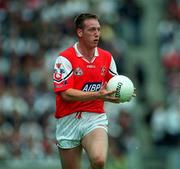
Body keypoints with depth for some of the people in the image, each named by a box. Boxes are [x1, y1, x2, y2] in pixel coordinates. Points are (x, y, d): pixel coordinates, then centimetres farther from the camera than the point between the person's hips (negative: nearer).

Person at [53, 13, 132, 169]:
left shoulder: (106, 57, 6)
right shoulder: (65, 58, -9)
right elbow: (66, 93, -17)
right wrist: (98, 95, -26)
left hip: (96, 118, 2)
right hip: (69, 120, -2)